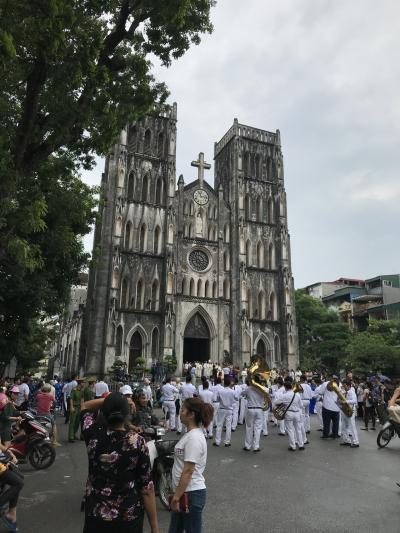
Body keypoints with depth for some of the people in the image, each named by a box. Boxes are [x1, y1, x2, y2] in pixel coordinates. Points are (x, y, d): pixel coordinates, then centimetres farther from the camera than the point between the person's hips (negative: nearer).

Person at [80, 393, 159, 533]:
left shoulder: (93, 435, -14)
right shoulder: (138, 442, -20)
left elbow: (85, 406, 6)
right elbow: (147, 488, -15)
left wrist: (109, 399, -2)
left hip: (96, 514, 2)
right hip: (129, 517, -2)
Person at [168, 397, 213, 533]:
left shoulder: (194, 438, -23)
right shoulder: (191, 434, 6)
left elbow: (188, 472, -23)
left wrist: (176, 497, -18)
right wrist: (176, 495, 18)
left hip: (191, 494, -9)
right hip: (184, 492, 9)